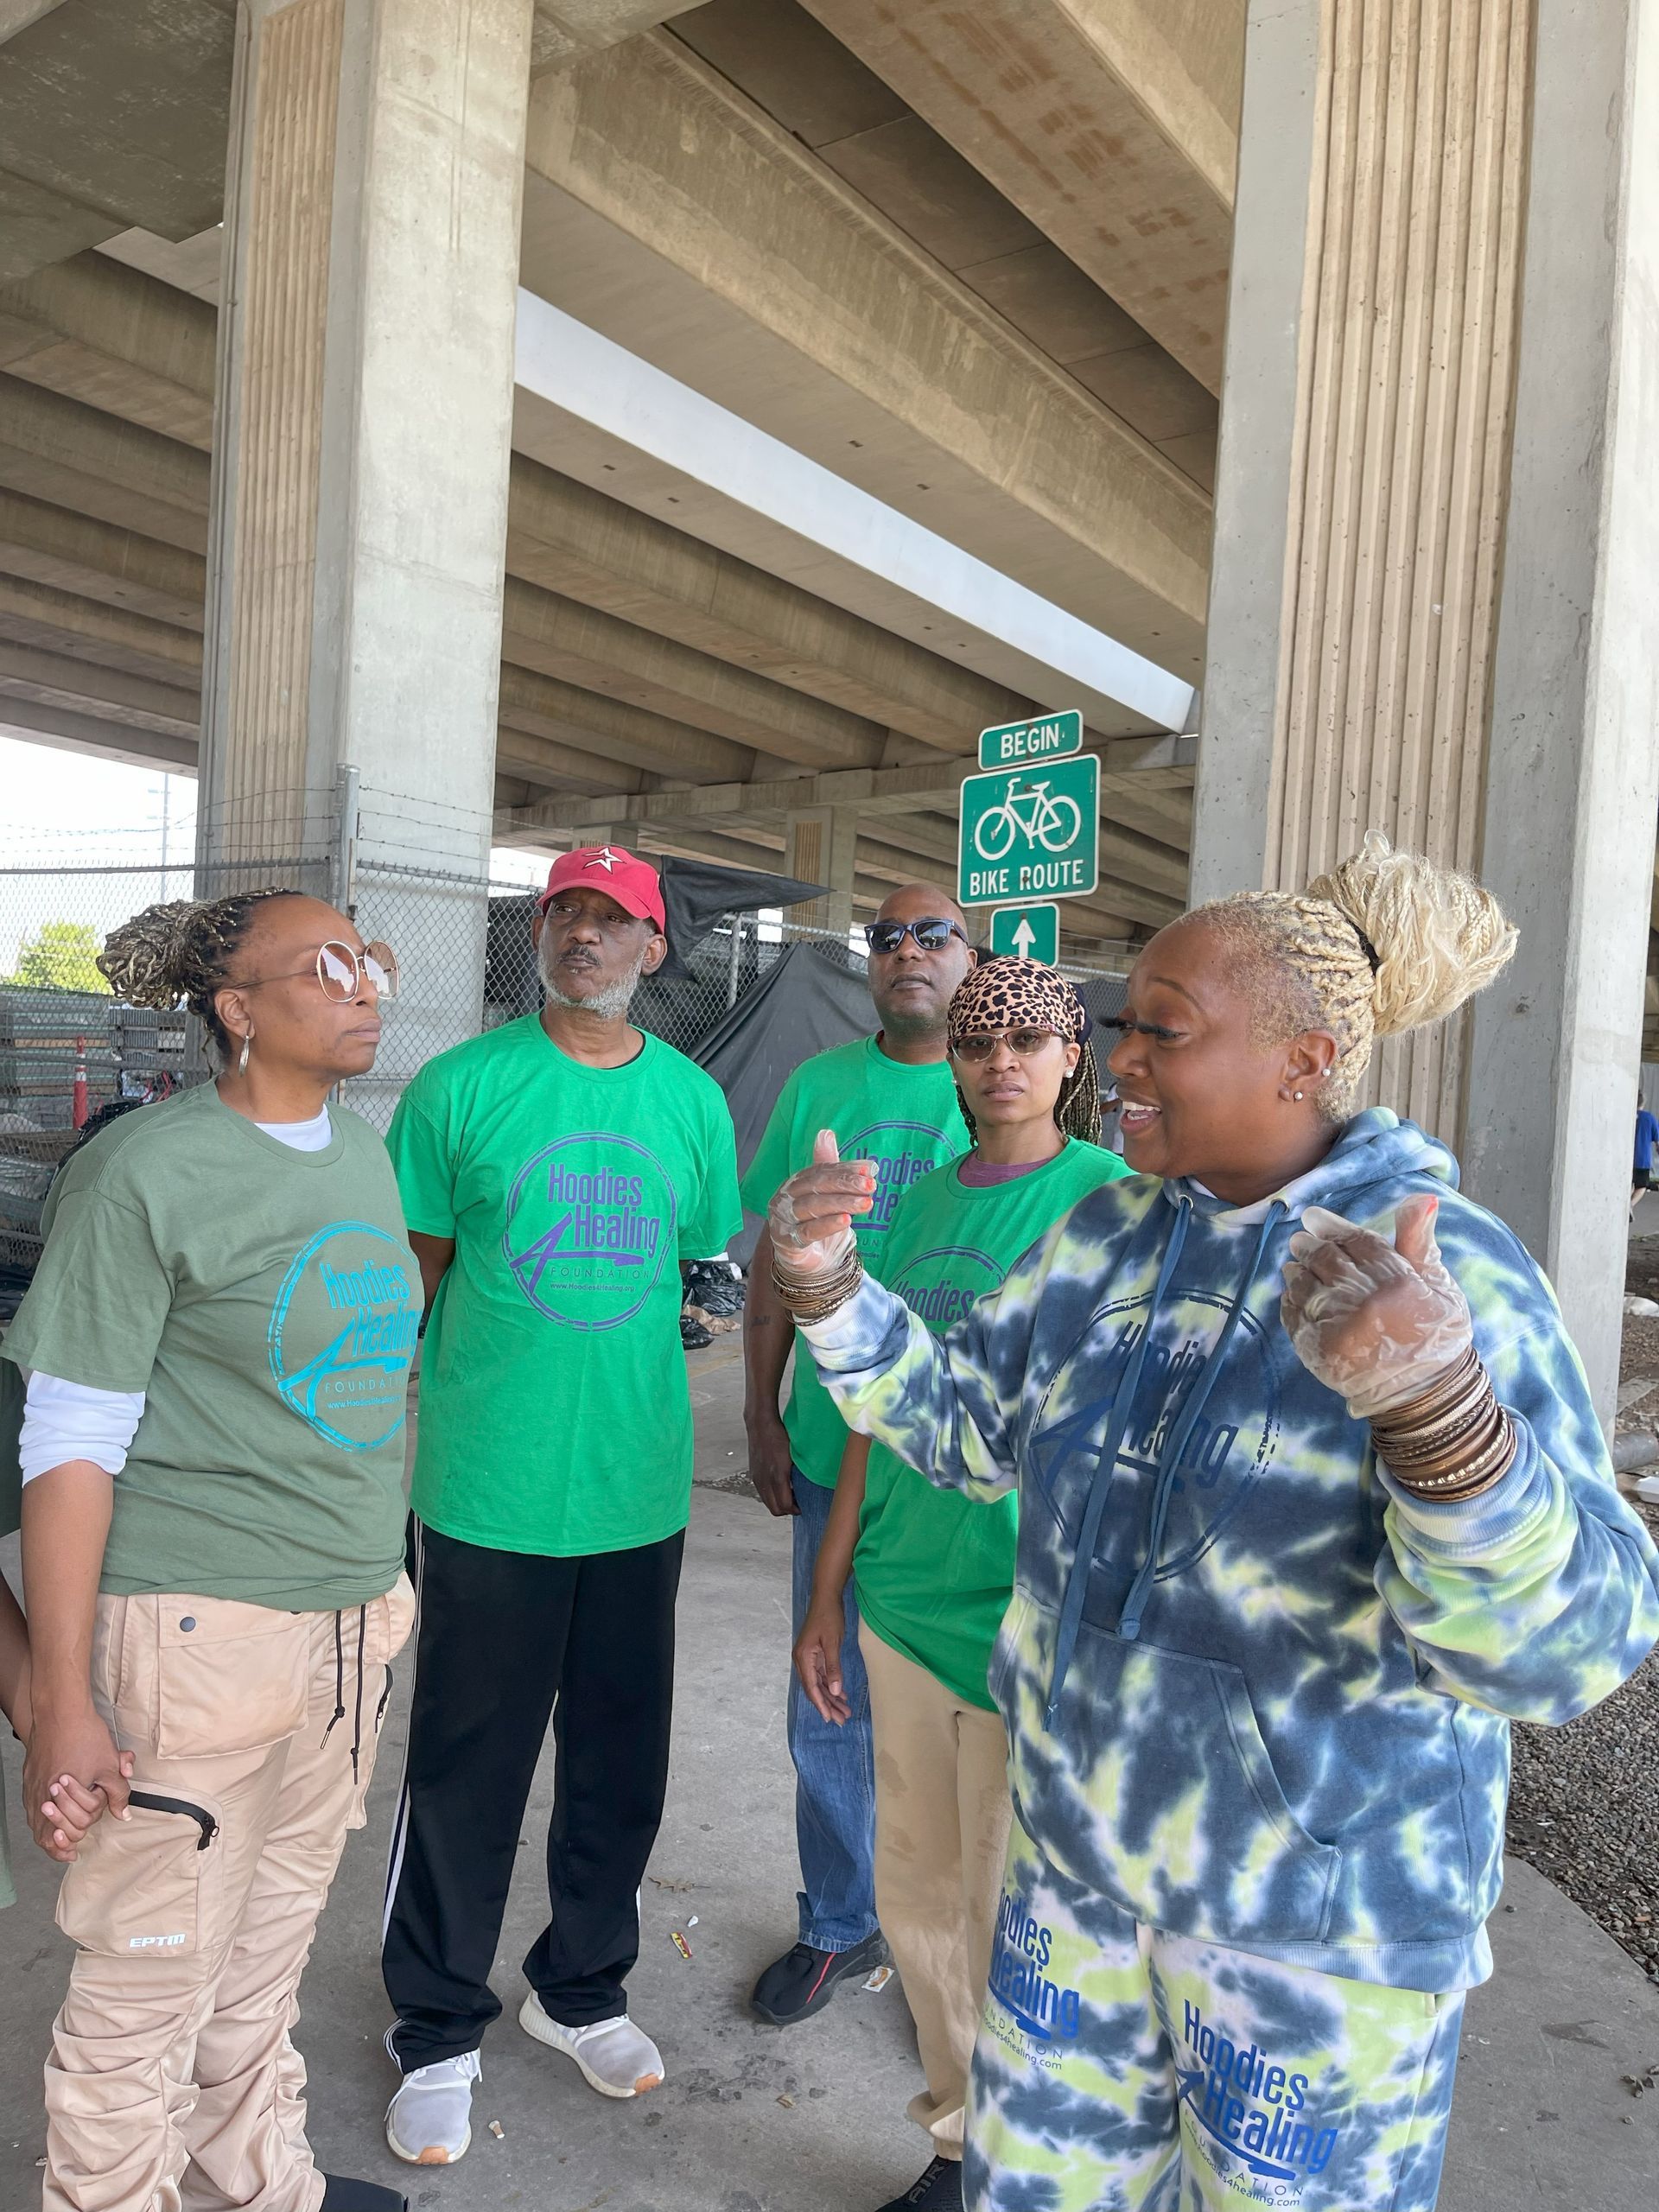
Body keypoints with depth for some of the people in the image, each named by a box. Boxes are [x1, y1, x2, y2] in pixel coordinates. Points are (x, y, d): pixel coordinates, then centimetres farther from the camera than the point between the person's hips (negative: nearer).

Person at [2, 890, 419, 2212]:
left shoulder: (365, 1155, 6)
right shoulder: (147, 1173, -14)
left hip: (353, 1621, 6)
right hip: (199, 1627, -6)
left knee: (273, 1944, 22)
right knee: (151, 1980, 9)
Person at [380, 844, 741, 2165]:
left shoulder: (692, 1100, 3)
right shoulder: (462, 1088, -5)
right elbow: (405, 1279, 0)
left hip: (640, 1491, 3)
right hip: (486, 1494, -3)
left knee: (622, 1760, 17)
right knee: (465, 1770, 10)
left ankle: (582, 1989, 42)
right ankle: (440, 2032, 34)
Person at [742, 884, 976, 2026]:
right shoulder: (820, 1085, 5)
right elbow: (775, 1257, 8)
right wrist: (762, 1413, 4)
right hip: (834, 1451, 3)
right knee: (829, 1707, 14)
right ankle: (839, 1925, 35)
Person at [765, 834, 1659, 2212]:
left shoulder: (1450, 1276, -22)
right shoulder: (1108, 1237, -4)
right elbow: (964, 1422, 5)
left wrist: (1434, 1402, -50)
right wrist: (830, 1289, -10)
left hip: (1323, 1911, -5)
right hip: (1082, 1843, 6)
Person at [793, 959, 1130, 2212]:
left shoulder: (1111, 1197, -9)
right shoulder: (924, 1199, 7)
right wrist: (830, 1593, 13)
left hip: (1031, 1610, -5)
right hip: (907, 1596, 5)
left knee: (1007, 1916, 9)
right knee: (918, 1891, 17)